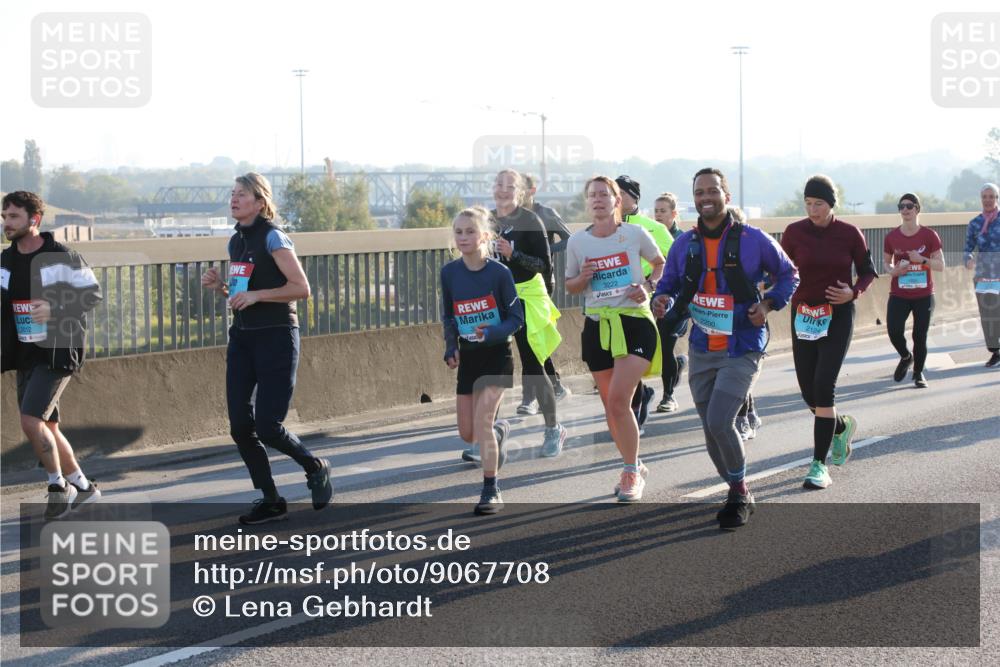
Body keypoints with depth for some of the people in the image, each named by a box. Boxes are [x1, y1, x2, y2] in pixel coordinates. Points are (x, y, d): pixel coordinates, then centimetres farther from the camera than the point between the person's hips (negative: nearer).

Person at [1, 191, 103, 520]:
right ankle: (82, 486, 27)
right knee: (47, 426, 12)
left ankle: (58, 485, 0)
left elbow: (93, 293, -8)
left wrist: (56, 308, -22)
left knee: (31, 420, -18)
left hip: (58, 351, -7)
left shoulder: (61, 257, -11)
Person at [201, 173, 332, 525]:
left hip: (276, 337, -8)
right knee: (240, 425, 1)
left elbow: (301, 287, -16)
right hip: (241, 337, 8)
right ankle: (271, 501, 13)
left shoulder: (273, 237, -11)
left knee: (267, 426, -10)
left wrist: (256, 295, -21)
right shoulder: (236, 241, 13)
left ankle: (315, 468, 18)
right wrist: (219, 286, 5)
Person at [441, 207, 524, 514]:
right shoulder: (449, 272, -3)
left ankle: (491, 491, -6)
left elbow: (517, 318, -9)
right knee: (467, 434, 6)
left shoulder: (499, 272, -14)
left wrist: (491, 334, -25)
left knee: (482, 420, -17)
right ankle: (499, 431, 41)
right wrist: (450, 346, -3)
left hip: (497, 355, -4)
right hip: (467, 358, 4)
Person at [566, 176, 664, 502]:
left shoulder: (635, 234, -2)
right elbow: (570, 286, 14)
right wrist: (583, 279, -8)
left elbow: (661, 264, 14)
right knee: (610, 404, 8)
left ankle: (632, 472, -4)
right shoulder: (577, 241, 4)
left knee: (618, 399, -17)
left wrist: (648, 286, -5)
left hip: (635, 322, -4)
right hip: (597, 326, 4)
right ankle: (634, 467, 26)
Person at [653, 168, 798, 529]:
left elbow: (788, 275, 6)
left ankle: (740, 492, 3)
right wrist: (662, 302, -14)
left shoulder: (753, 240, -7)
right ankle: (738, 494, 30)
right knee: (712, 431, 9)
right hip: (701, 351, 5)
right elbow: (669, 287, 10)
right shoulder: (684, 245, 3)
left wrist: (768, 303, -12)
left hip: (742, 351, -5)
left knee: (719, 423, -19)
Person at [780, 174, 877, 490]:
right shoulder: (794, 232, -1)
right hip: (804, 317, 3)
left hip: (839, 316, -3)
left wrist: (854, 291, -13)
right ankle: (841, 426, 40)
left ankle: (819, 464, -10)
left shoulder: (849, 234, -4)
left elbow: (868, 271, 6)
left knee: (823, 386, -15)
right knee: (808, 391, 5)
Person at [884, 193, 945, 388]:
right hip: (899, 295, 1)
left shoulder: (929, 235, -4)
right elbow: (887, 262, 14)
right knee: (894, 330, -14)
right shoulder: (891, 237, 1)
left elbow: (941, 265, -2)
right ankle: (905, 357, 18)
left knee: (920, 336, 2)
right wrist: (893, 270, -9)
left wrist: (922, 260, -19)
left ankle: (918, 373, 23)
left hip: (924, 295, -1)